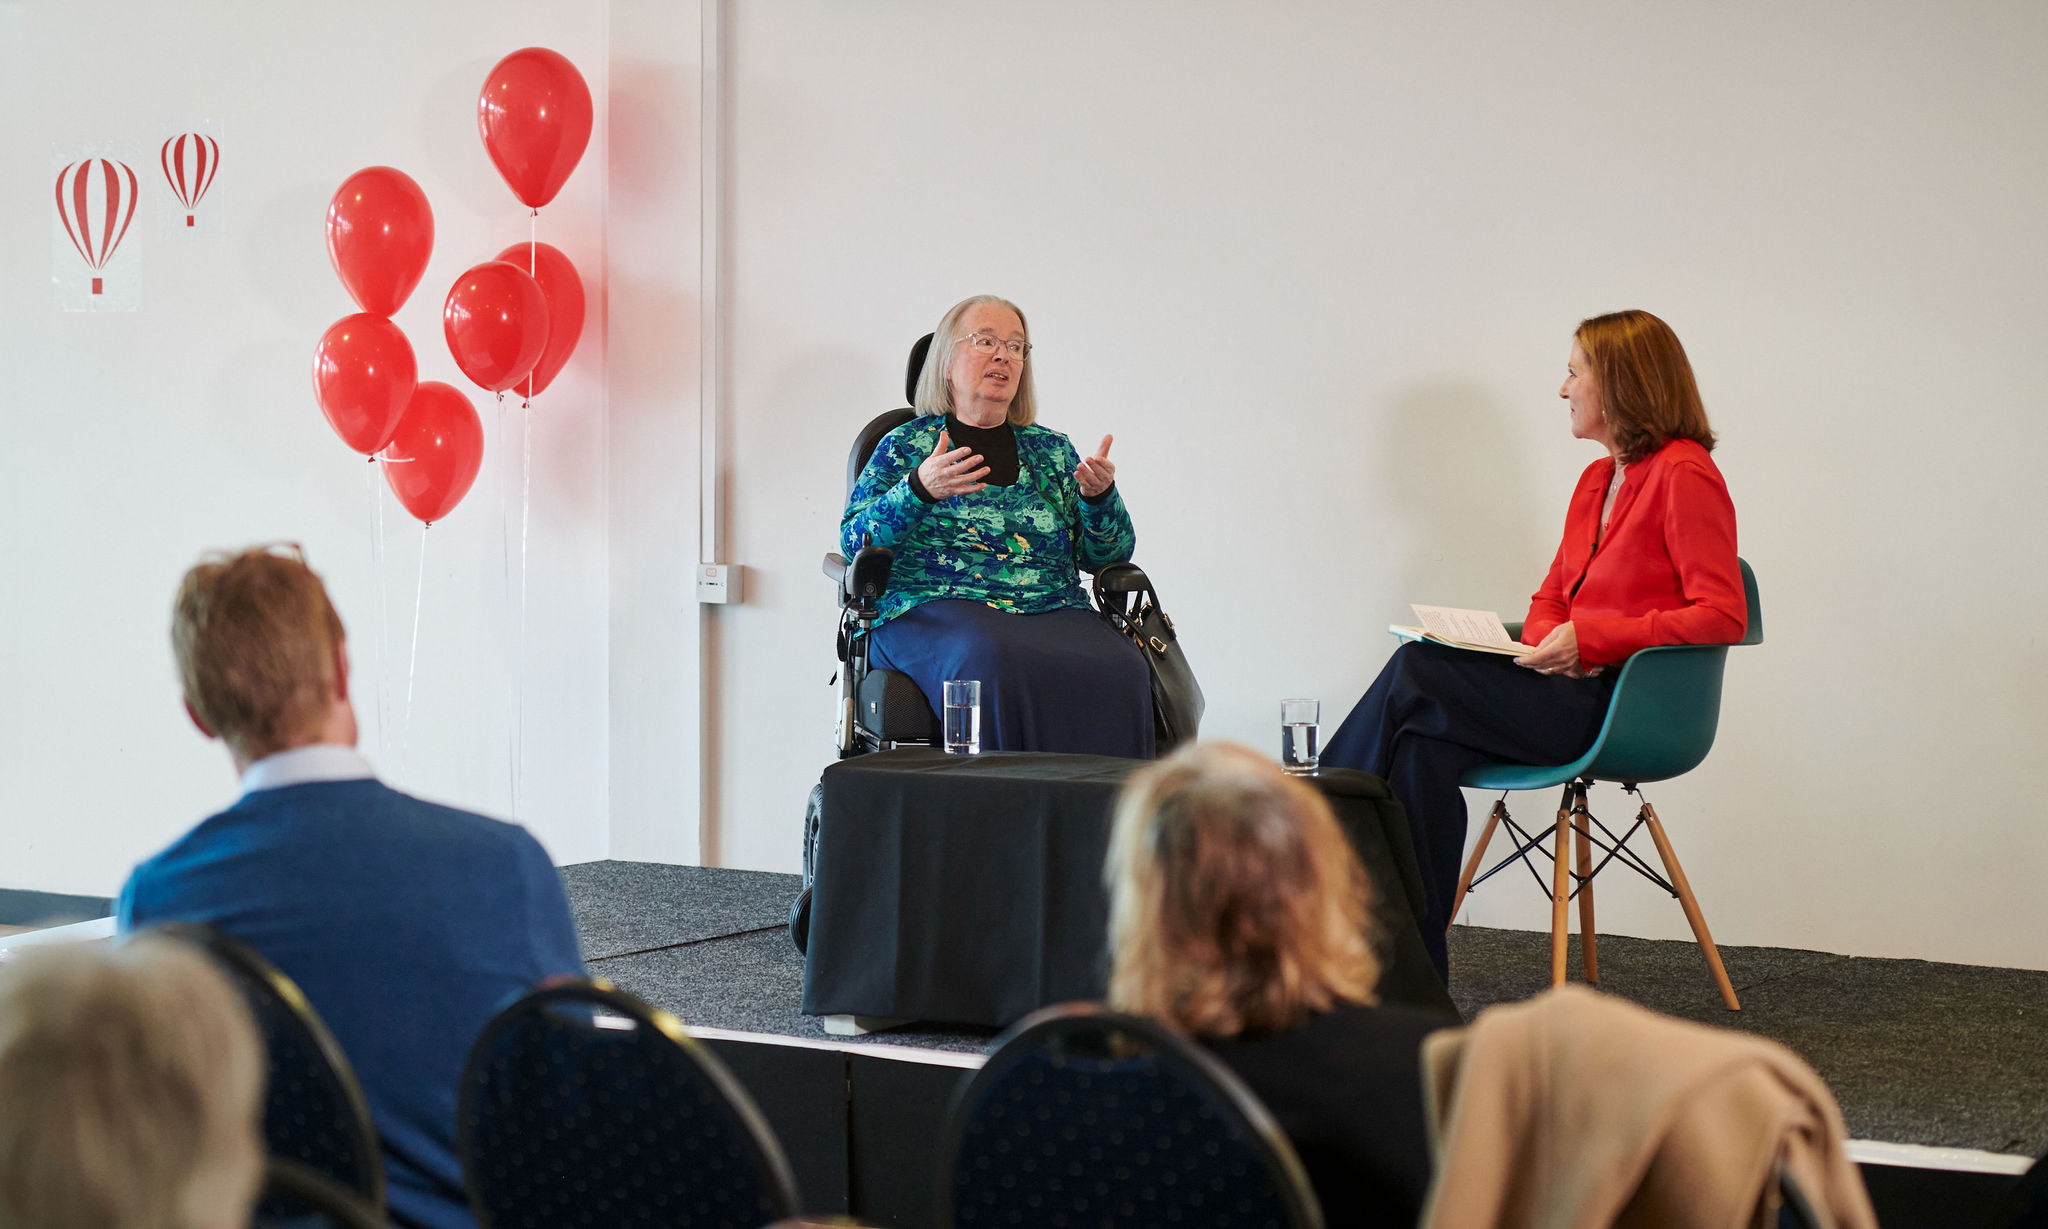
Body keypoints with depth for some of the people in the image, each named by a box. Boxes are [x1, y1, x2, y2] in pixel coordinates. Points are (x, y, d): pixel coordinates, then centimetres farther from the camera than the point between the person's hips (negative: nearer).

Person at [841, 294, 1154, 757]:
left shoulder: (1052, 450, 24)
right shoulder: (905, 447, 15)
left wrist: (1099, 496, -3)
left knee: (1121, 672, -30)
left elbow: (1108, 556, 18)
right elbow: (854, 542, 1)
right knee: (999, 667, -38)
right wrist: (919, 490, -15)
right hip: (934, 607, -3)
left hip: (1052, 610, 3)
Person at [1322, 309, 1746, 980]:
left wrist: (1589, 638, -19)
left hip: (1627, 705, -8)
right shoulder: (1597, 479, 20)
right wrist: (1547, 644, -2)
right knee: (1429, 750, -21)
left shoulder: (1684, 474, -8)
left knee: (1417, 673, -22)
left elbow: (1721, 617, -15)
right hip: (1574, 686, 8)